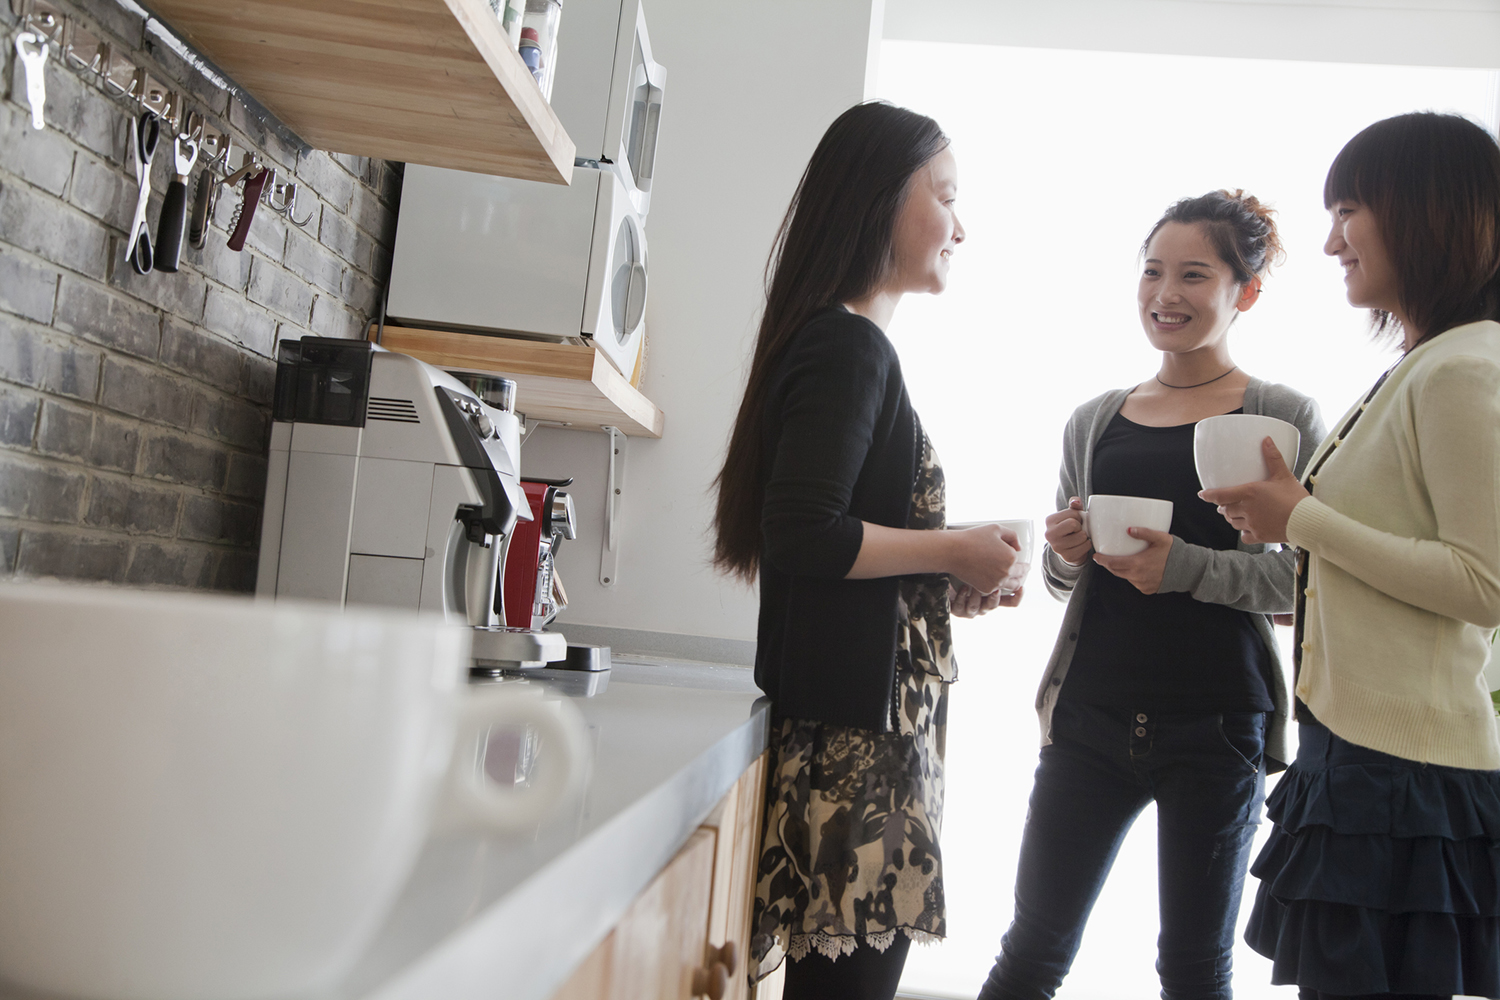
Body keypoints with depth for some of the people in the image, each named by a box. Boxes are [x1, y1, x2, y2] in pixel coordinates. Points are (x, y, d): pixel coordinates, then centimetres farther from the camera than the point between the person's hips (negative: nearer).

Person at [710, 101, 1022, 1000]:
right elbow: (802, 533, -22)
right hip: (856, 722, -10)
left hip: (869, 716, 10)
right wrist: (954, 552, -10)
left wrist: (950, 586, 14)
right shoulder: (850, 348, -11)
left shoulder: (847, 345, 18)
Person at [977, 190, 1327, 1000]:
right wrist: (1065, 554, -5)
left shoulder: (1285, 419, -1)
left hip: (1216, 726, -2)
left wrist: (1185, 566, -21)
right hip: (1092, 715, 3)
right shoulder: (1094, 422, 10)